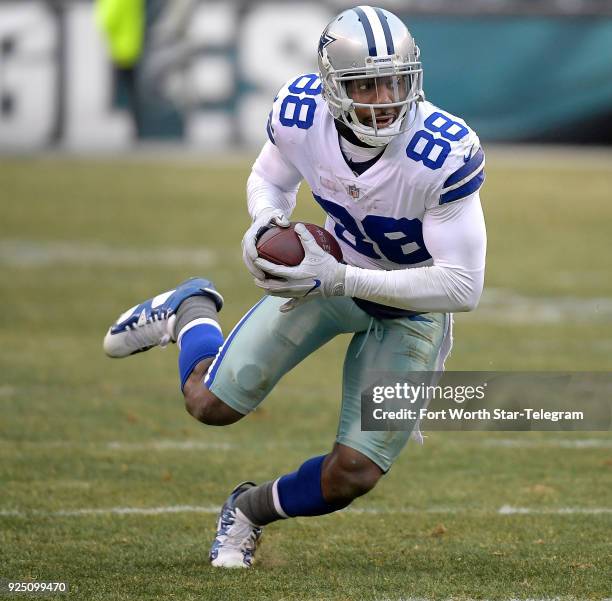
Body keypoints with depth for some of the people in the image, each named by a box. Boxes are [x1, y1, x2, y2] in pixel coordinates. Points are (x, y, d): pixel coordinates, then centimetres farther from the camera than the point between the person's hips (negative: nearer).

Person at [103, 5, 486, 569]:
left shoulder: (444, 156, -36)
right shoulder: (301, 114, -23)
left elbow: (462, 286, -33)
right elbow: (268, 179, 2)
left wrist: (340, 279, -38)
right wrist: (265, 222, -23)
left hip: (413, 304, -2)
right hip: (329, 272, 2)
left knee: (352, 476, -6)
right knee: (211, 403, -1)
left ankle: (251, 510, 27)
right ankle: (189, 310, 32)